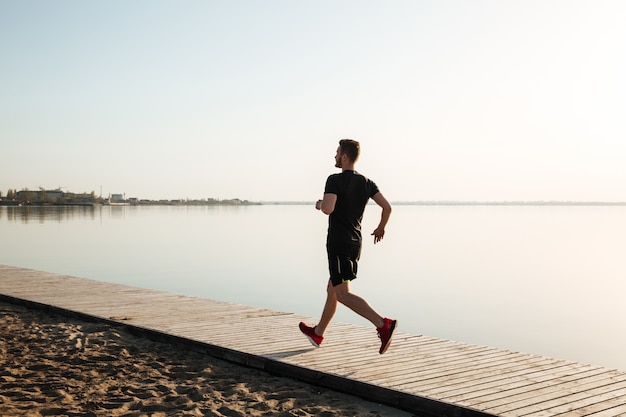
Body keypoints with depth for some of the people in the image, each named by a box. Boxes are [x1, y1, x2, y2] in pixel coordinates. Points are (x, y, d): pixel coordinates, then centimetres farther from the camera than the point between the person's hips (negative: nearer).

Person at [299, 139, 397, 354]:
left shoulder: (335, 180, -13)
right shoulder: (367, 183, 6)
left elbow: (328, 209, -26)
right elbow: (387, 207, 0)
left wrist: (319, 204, -3)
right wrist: (381, 228, 17)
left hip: (338, 244, -8)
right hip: (355, 243, 8)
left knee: (342, 294, -10)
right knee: (332, 289, 20)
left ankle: (384, 324, -26)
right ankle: (317, 333, 35)